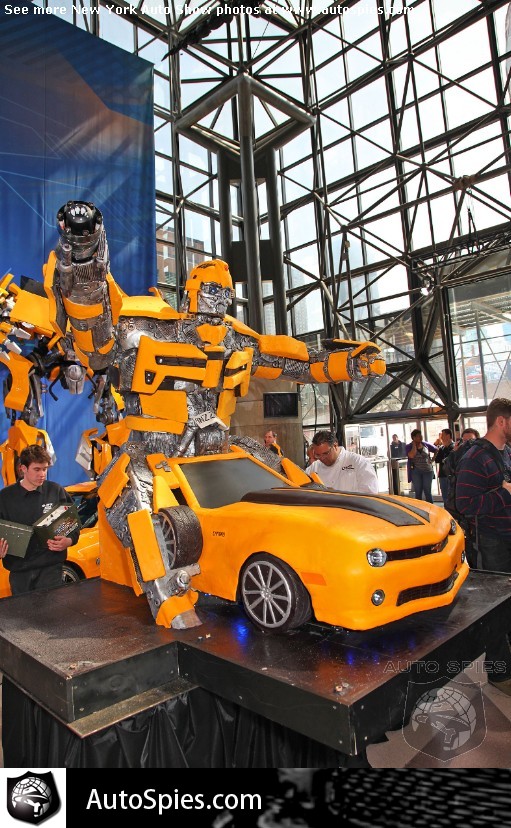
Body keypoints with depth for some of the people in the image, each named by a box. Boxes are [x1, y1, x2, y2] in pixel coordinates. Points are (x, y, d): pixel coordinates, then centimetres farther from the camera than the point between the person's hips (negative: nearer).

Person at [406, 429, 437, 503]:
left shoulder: (426, 444, 5)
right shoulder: (409, 446, -1)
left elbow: (436, 451, 15)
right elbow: (411, 455, -20)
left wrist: (432, 460, 3)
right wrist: (414, 444, -10)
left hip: (427, 471, 1)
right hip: (416, 472, -1)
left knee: (428, 492, 4)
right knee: (418, 492, 5)